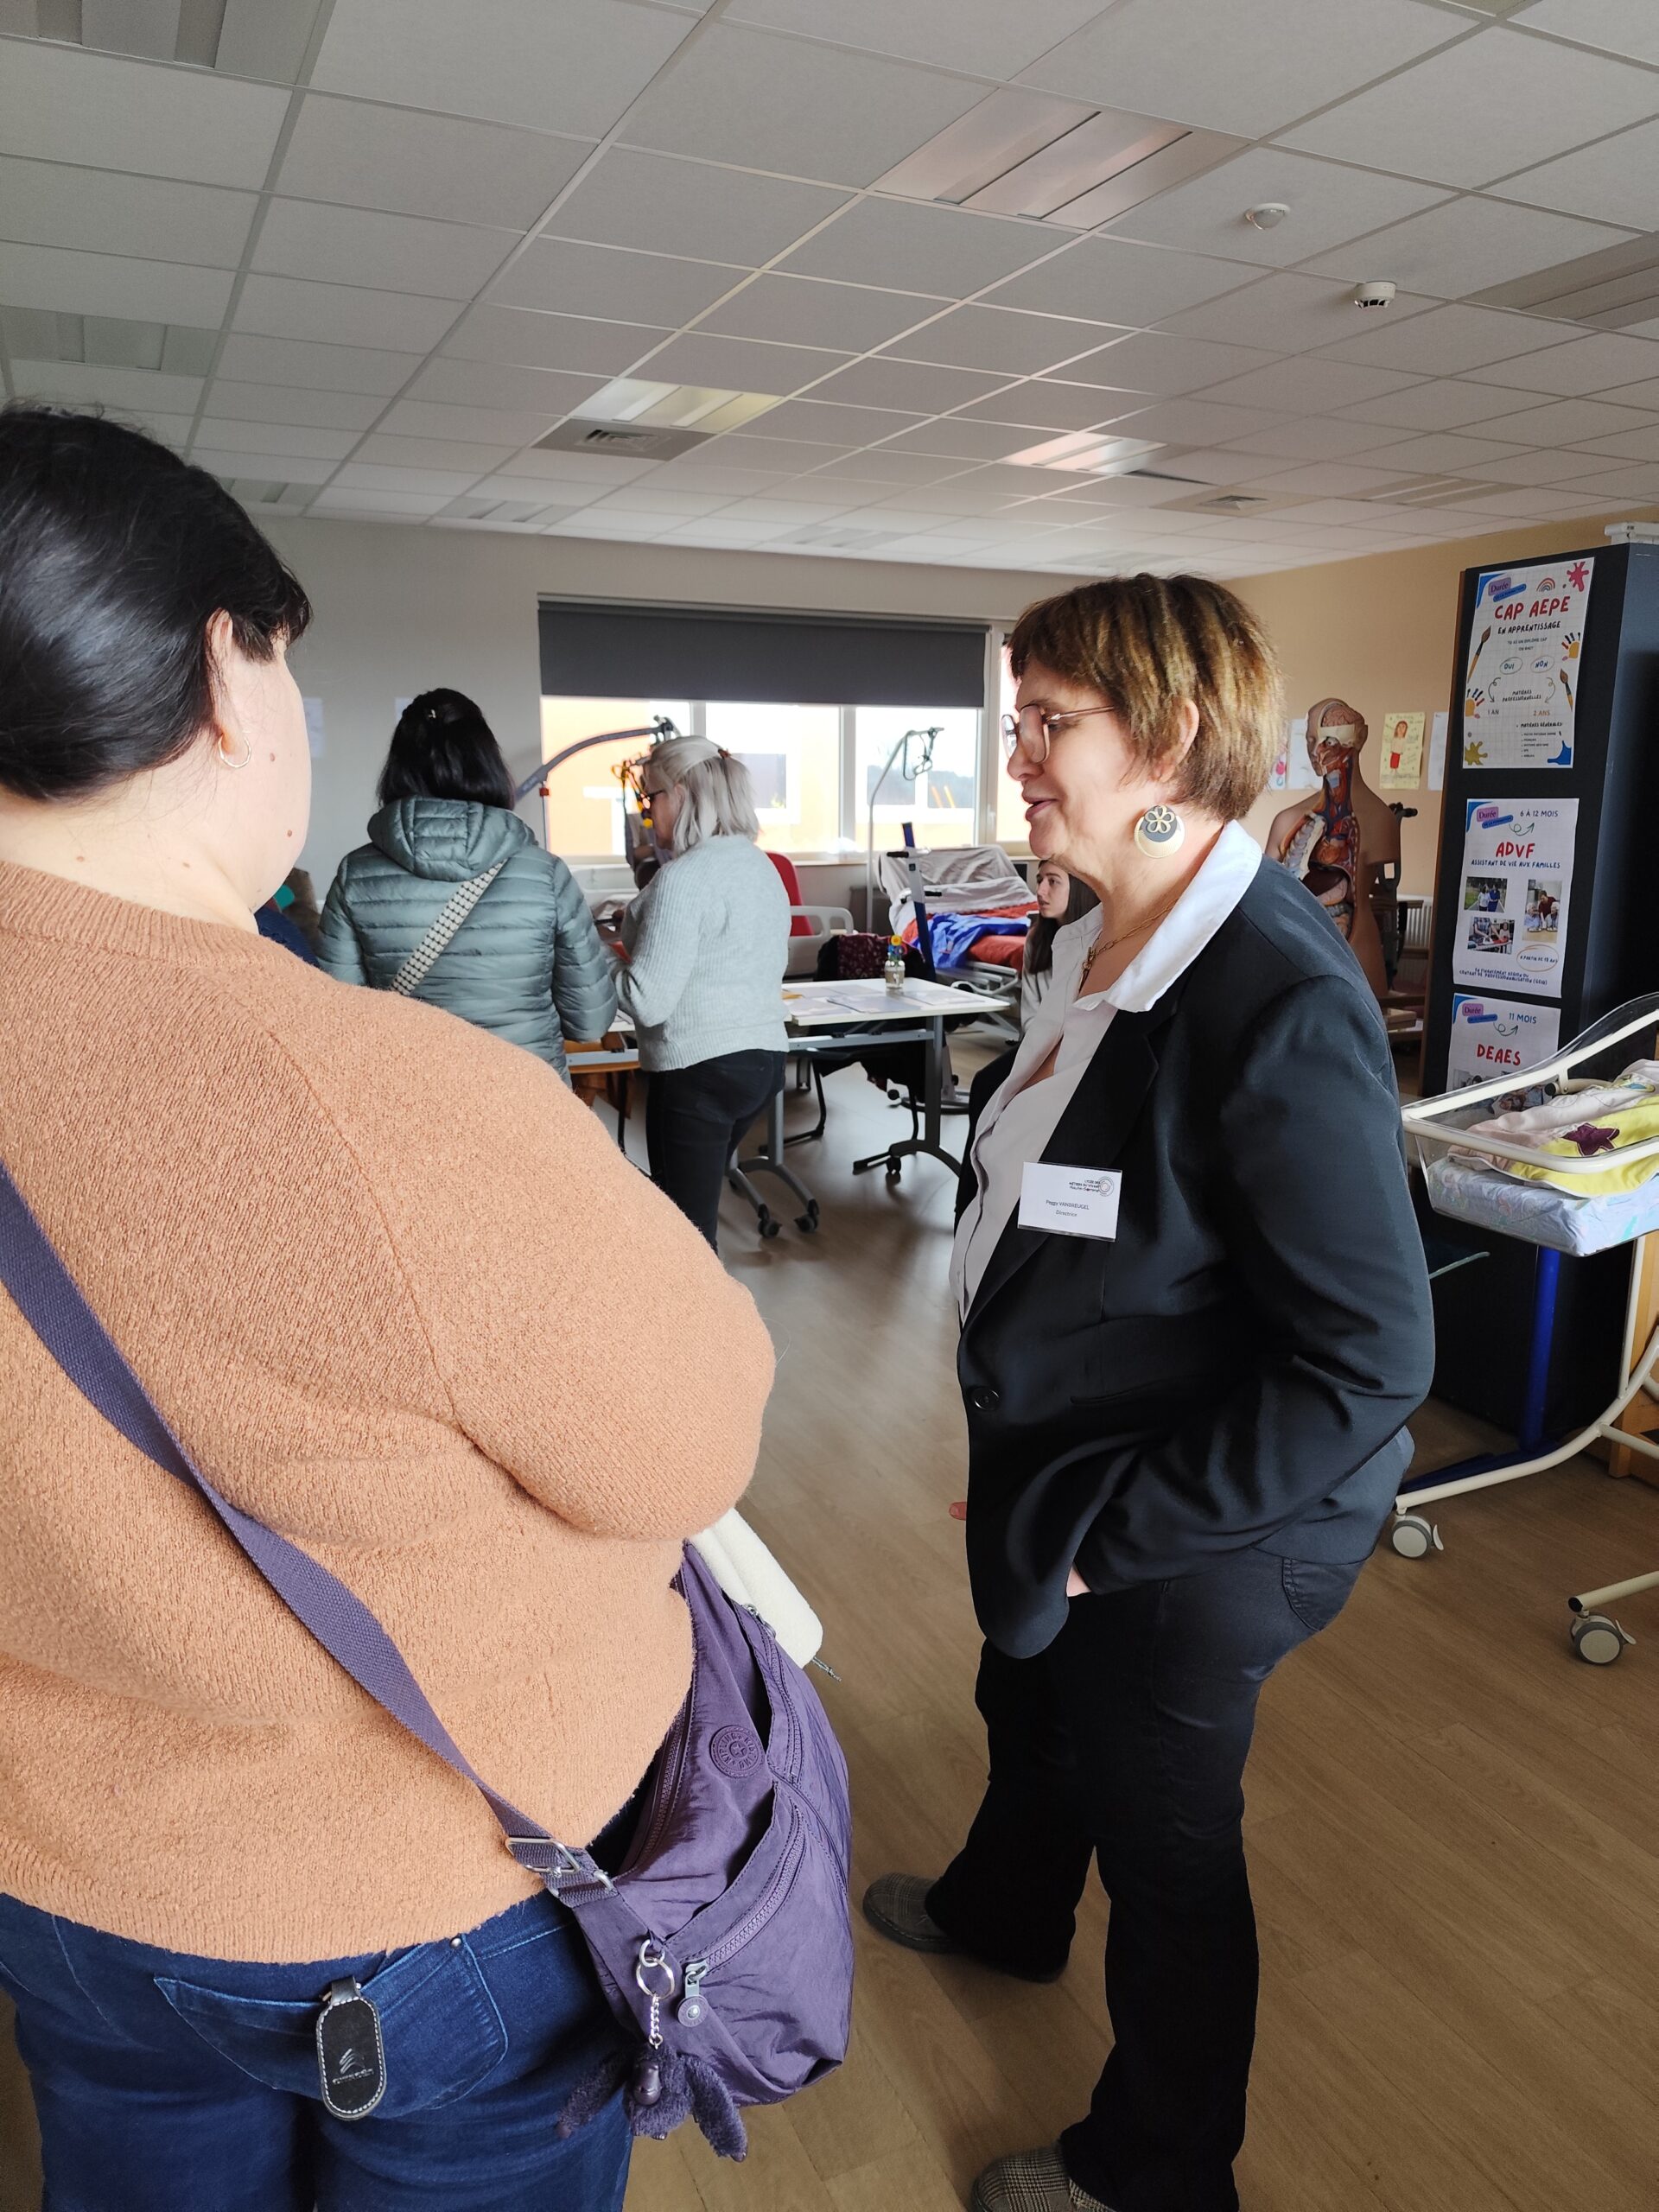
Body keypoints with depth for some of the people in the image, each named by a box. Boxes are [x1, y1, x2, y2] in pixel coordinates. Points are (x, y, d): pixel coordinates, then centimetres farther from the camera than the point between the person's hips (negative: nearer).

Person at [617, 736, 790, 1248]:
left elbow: (648, 1001, -20)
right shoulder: (763, 867, 11)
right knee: (699, 1214, 20)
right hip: (762, 1056, 9)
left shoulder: (683, 878, -16)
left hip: (699, 1072, -9)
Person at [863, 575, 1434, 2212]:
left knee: (1162, 1842, 17)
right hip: (1054, 1475, 8)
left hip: (1181, 1548, -8)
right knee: (1026, 1710, 32)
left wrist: (1106, 1533, -22)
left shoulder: (1282, 1008, -30)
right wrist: (1031, 1490, 12)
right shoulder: (1104, 944, -3)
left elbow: (1367, 1364, -29)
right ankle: (1005, 1910, 66)